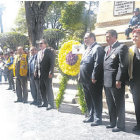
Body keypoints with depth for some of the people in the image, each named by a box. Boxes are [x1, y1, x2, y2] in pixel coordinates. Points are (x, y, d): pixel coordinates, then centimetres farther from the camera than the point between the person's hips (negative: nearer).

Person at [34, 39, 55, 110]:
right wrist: (36, 71, 10)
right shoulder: (39, 52, 17)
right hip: (40, 74, 7)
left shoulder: (50, 51, -5)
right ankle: (45, 103, 20)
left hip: (47, 74, -7)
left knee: (48, 89, -5)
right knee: (42, 89, 10)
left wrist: (51, 72, -18)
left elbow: (52, 62, -11)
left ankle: (51, 104, 1)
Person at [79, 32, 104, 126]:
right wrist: (81, 76, 16)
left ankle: (98, 119, 9)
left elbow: (98, 64, -19)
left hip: (93, 81, -9)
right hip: (85, 80, 9)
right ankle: (91, 116, 28)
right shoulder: (87, 49, 19)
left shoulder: (97, 48, -11)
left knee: (96, 100, 0)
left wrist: (94, 77, -22)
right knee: (89, 100, 16)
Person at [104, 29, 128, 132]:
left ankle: (120, 125, 13)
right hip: (107, 81, 8)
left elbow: (123, 65, -15)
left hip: (116, 82, -8)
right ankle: (113, 122, 31)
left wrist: (119, 80, -20)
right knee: (110, 104, 17)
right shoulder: (106, 49, 17)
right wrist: (104, 79, 10)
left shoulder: (122, 47, -9)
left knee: (119, 104, 3)